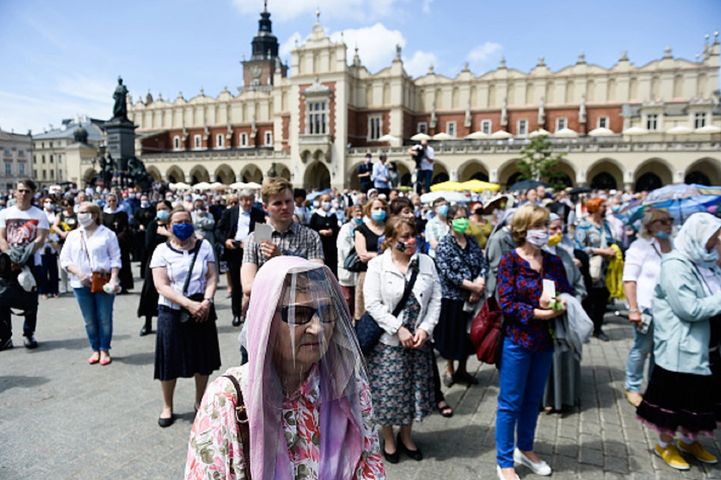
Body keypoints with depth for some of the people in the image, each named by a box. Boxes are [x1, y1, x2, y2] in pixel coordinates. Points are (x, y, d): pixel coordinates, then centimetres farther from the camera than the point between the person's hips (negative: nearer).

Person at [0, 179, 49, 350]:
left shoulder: (39, 215, 3)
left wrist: (26, 254, -20)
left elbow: (41, 239, -6)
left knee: (30, 302, 4)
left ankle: (29, 334, 17)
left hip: (31, 262, -1)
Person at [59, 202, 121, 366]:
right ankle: (95, 350, 19)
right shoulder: (73, 235, 11)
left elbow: (115, 259, 1)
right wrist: (79, 274, -10)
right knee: (89, 320, 7)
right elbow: (65, 259, 7)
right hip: (81, 284, 3)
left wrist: (113, 279, -12)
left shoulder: (107, 234, 3)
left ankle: (105, 350, 14)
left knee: (105, 318, 1)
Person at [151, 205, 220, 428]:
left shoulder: (204, 246, 2)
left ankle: (200, 401, 31)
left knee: (203, 358, 11)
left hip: (202, 310, 2)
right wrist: (189, 304, -21)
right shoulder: (162, 250, -3)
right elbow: (161, 286, -11)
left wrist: (206, 301, -19)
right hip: (172, 312, -1)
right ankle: (167, 407, 27)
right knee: (170, 360, 6)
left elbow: (212, 276, -2)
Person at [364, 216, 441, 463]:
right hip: (388, 340, -3)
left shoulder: (426, 262, 1)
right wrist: (399, 329, -17)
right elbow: (372, 303, -13)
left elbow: (435, 299, 1)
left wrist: (425, 328, -10)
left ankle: (406, 436, 37)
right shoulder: (377, 264, -8)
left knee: (414, 389, 14)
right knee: (389, 390, 6)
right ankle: (388, 439, 30)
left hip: (419, 338, 4)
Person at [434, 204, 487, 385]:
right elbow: (447, 273, -17)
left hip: (472, 297, 4)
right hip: (451, 297, -4)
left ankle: (462, 369, 31)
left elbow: (483, 265, 2)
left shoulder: (473, 242, 7)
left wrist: (480, 282, -17)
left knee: (469, 335, 13)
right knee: (452, 335, 7)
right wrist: (471, 285, -21)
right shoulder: (444, 244, -7)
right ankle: (449, 369, 27)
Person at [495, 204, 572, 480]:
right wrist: (538, 313, -22)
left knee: (533, 400, 19)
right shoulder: (510, 261, -11)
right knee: (510, 403, 5)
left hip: (545, 340, 6)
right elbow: (506, 303, -16)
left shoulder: (553, 262, 5)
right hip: (517, 340, -5)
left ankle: (525, 449, 39)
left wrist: (558, 306, -16)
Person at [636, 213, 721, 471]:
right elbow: (690, 309, -22)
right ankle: (664, 444, 26)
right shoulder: (675, 265, -18)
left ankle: (688, 440, 38)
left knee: (699, 393, 18)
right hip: (679, 346, -8)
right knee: (674, 395, 6)